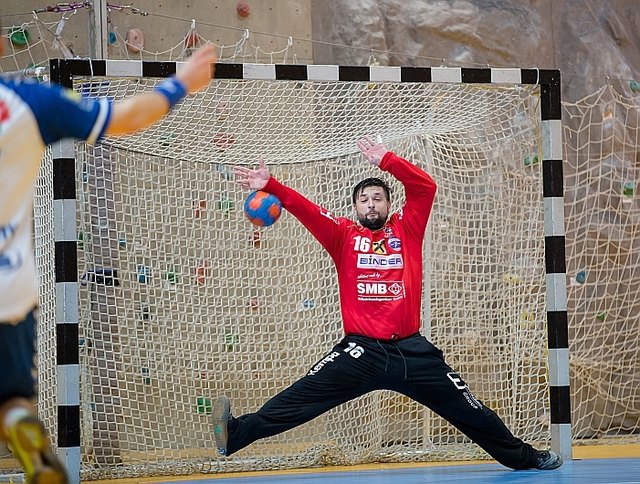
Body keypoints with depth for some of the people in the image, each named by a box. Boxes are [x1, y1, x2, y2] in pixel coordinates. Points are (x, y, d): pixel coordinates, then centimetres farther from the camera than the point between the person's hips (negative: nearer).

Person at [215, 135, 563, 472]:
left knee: (467, 409, 9)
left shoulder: (406, 230, 10)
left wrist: (387, 160, -6)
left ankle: (525, 458, 23)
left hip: (412, 350, 1)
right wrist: (269, 186, -18)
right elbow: (305, 209, -5)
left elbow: (425, 187, -1)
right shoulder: (344, 236, 8)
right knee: (301, 397, -14)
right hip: (361, 351, -1)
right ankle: (236, 434, -21)